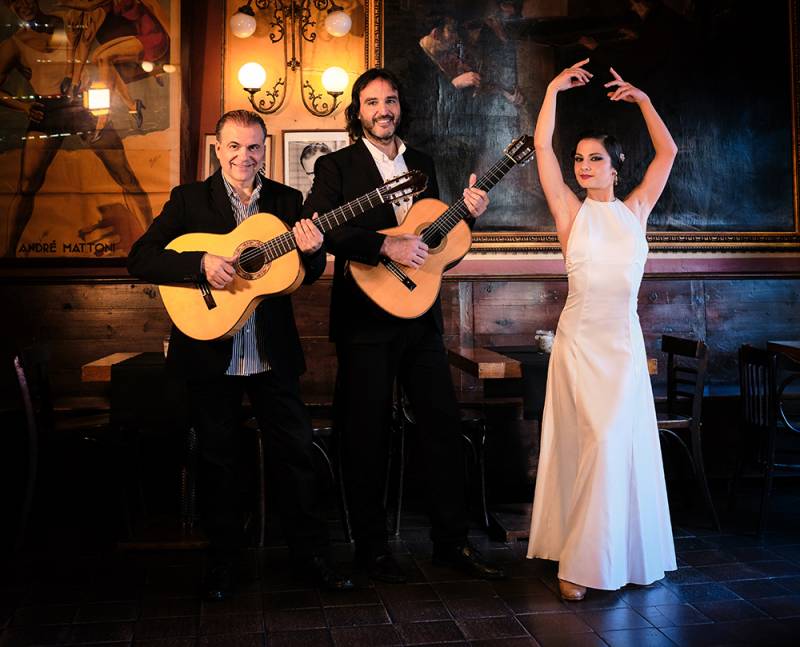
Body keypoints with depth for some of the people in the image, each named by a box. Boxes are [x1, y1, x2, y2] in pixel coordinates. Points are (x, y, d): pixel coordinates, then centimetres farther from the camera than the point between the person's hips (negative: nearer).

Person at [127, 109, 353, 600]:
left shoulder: (288, 201, 5)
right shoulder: (189, 200, -1)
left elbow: (310, 274, 4)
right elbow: (140, 259, -10)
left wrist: (313, 251, -19)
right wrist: (201, 263, -26)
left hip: (274, 352, 2)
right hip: (210, 352, -1)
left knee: (295, 450, 7)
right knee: (218, 458, 11)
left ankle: (311, 552, 22)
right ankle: (223, 558, 27)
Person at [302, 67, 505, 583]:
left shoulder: (422, 163, 16)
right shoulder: (336, 166, 0)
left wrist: (468, 212, 0)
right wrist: (386, 247, -24)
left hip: (421, 316, 5)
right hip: (366, 319, -5)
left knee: (445, 425, 5)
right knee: (369, 435, 2)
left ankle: (453, 541, 18)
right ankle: (372, 547, 17)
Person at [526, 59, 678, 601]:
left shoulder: (635, 211, 9)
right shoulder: (571, 211, 2)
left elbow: (668, 152, 13)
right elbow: (542, 146, -2)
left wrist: (643, 101, 15)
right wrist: (554, 89, 3)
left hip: (625, 340, 3)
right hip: (581, 340, -3)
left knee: (628, 444, 3)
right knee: (598, 442, -8)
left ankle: (627, 554, 18)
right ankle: (581, 561, 3)